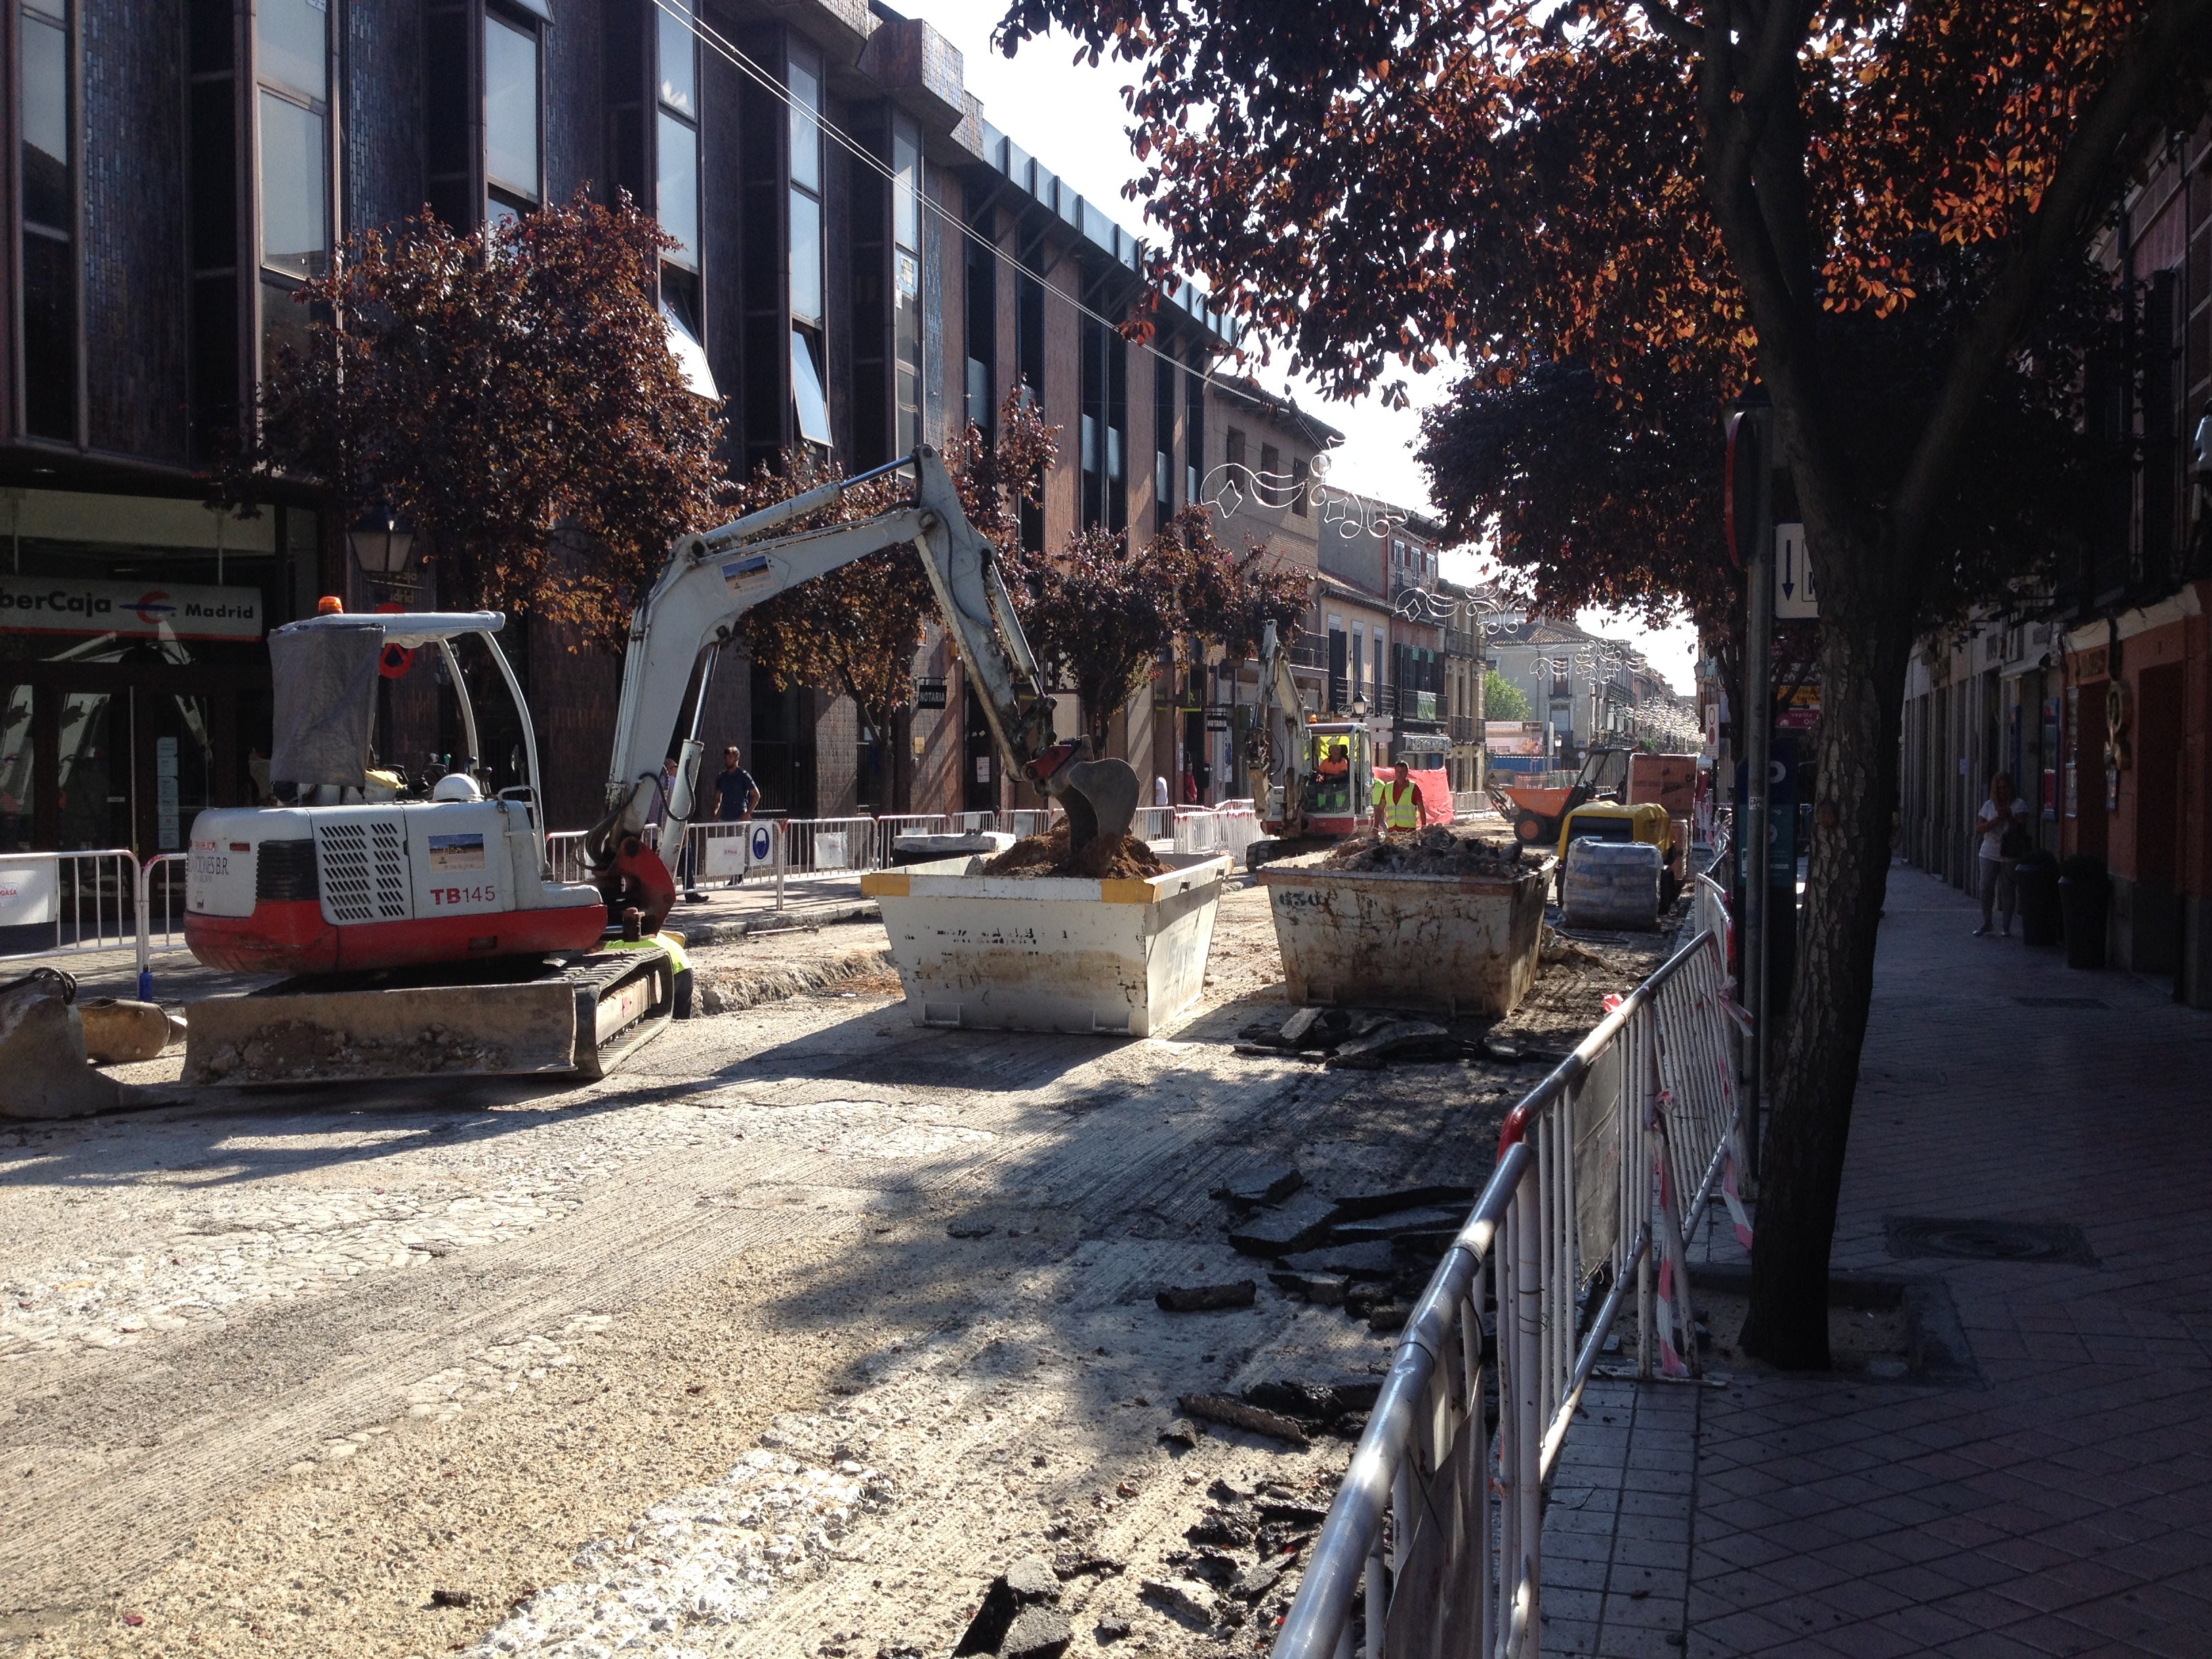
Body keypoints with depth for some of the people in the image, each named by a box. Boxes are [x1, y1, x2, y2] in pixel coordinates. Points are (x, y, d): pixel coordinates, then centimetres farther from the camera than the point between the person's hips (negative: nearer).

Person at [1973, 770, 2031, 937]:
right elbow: (1979, 829, -1)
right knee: (1986, 888, -1)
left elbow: (2022, 828, -9)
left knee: (2007, 890, 1)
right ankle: (1986, 923, 12)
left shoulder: (2019, 805, 0)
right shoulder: (1989, 805, 7)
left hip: (2011, 855, -2)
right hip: (1990, 854, 2)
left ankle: (2006, 927, 10)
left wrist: (2009, 817, -25)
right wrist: (1998, 819, -13)